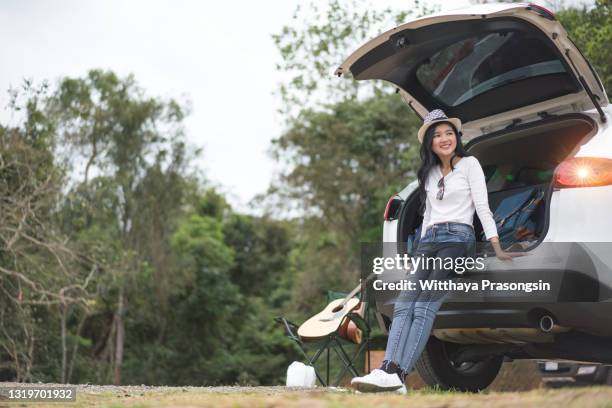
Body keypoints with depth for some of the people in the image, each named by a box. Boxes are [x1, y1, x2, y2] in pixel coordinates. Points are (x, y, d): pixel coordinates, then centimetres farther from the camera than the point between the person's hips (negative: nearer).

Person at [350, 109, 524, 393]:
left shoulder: (469, 164, 5)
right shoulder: (429, 173, 23)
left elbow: (482, 207, -2)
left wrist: (497, 248, -10)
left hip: (458, 239, -6)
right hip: (428, 241, 6)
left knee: (425, 306, -24)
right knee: (404, 304, -18)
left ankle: (397, 375, -37)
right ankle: (387, 370, -34)